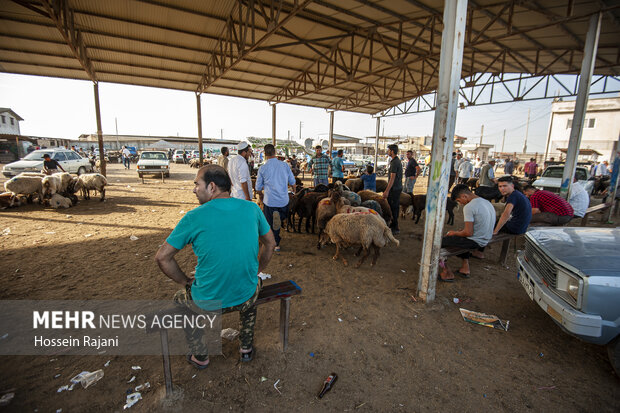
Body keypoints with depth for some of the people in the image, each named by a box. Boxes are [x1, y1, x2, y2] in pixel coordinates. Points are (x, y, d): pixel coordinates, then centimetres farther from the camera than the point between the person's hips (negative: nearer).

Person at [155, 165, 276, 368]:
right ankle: (247, 348, 46)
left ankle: (200, 356, 43)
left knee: (180, 298, 33)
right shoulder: (252, 209, -7)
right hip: (246, 299, 2)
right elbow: (270, 244, 6)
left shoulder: (194, 217, -14)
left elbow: (162, 257, -5)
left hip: (207, 303, -2)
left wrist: (186, 281, 8)